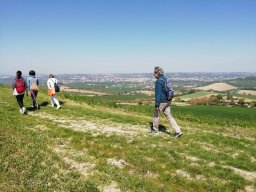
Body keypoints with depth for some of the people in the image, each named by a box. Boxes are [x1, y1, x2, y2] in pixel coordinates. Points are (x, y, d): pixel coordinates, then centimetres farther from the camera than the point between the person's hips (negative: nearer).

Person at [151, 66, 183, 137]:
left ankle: (155, 129, 31)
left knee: (156, 115, 14)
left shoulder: (158, 81, -17)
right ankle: (178, 131, 2)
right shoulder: (166, 79, 11)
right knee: (169, 116, 9)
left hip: (161, 102, -8)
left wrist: (157, 104, -20)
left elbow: (158, 93, -21)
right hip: (167, 101, 8)